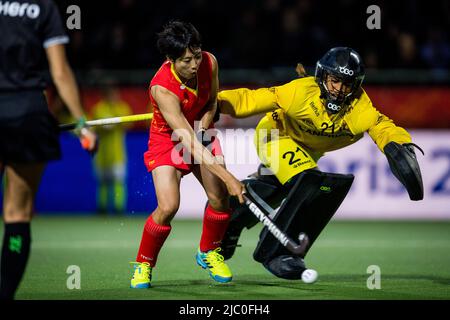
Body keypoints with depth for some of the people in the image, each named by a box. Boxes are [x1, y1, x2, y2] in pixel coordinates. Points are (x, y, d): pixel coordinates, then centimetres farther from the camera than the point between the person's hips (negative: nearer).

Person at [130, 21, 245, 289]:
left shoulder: (209, 63, -19)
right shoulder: (162, 89, -34)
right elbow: (190, 144, -38)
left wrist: (201, 128, -14)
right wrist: (228, 178, -43)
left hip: (201, 132, 5)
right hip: (167, 140, -5)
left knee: (220, 198, -9)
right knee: (168, 207, -21)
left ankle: (208, 253, 19)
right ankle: (143, 265, 2)